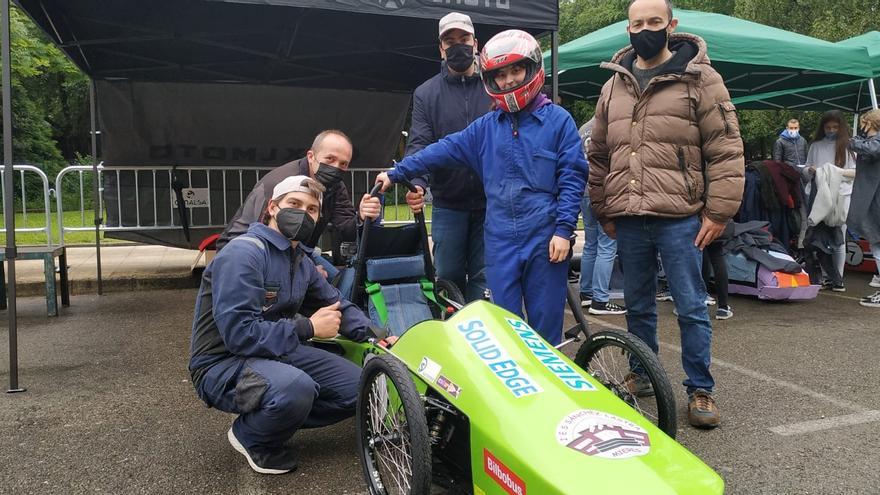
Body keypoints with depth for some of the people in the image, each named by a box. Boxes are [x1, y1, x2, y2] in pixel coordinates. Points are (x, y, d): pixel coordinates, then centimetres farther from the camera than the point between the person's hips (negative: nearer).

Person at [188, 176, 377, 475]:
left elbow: (336, 305, 16)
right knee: (296, 388, -38)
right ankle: (251, 438, -4)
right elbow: (239, 334, -28)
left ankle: (273, 421, 10)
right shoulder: (244, 253, -20)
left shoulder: (301, 261, 7)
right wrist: (308, 328, -21)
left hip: (278, 352, 8)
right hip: (222, 364, -8)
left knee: (359, 388, 0)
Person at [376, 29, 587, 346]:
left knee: (546, 323, 5)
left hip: (545, 237, -3)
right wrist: (396, 173, 9)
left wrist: (563, 229, -10)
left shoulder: (557, 120, 1)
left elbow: (572, 176, -3)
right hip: (501, 239, 3)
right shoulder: (486, 127, 12)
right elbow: (443, 150, 12)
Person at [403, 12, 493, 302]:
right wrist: (416, 182, -23)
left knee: (483, 276, 5)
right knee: (448, 275, 7)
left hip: (492, 203, 0)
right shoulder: (426, 93, 5)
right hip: (448, 205, 1)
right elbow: (419, 144, -4)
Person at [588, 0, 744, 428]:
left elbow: (726, 150, -5)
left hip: (679, 219, -4)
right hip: (628, 221, 4)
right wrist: (603, 211, 14)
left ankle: (700, 389, 16)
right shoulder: (614, 86, 12)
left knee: (691, 307, 3)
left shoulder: (699, 79, -1)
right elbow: (599, 155, 17)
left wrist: (718, 212, -10)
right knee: (637, 306, 15)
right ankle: (642, 373, 32)